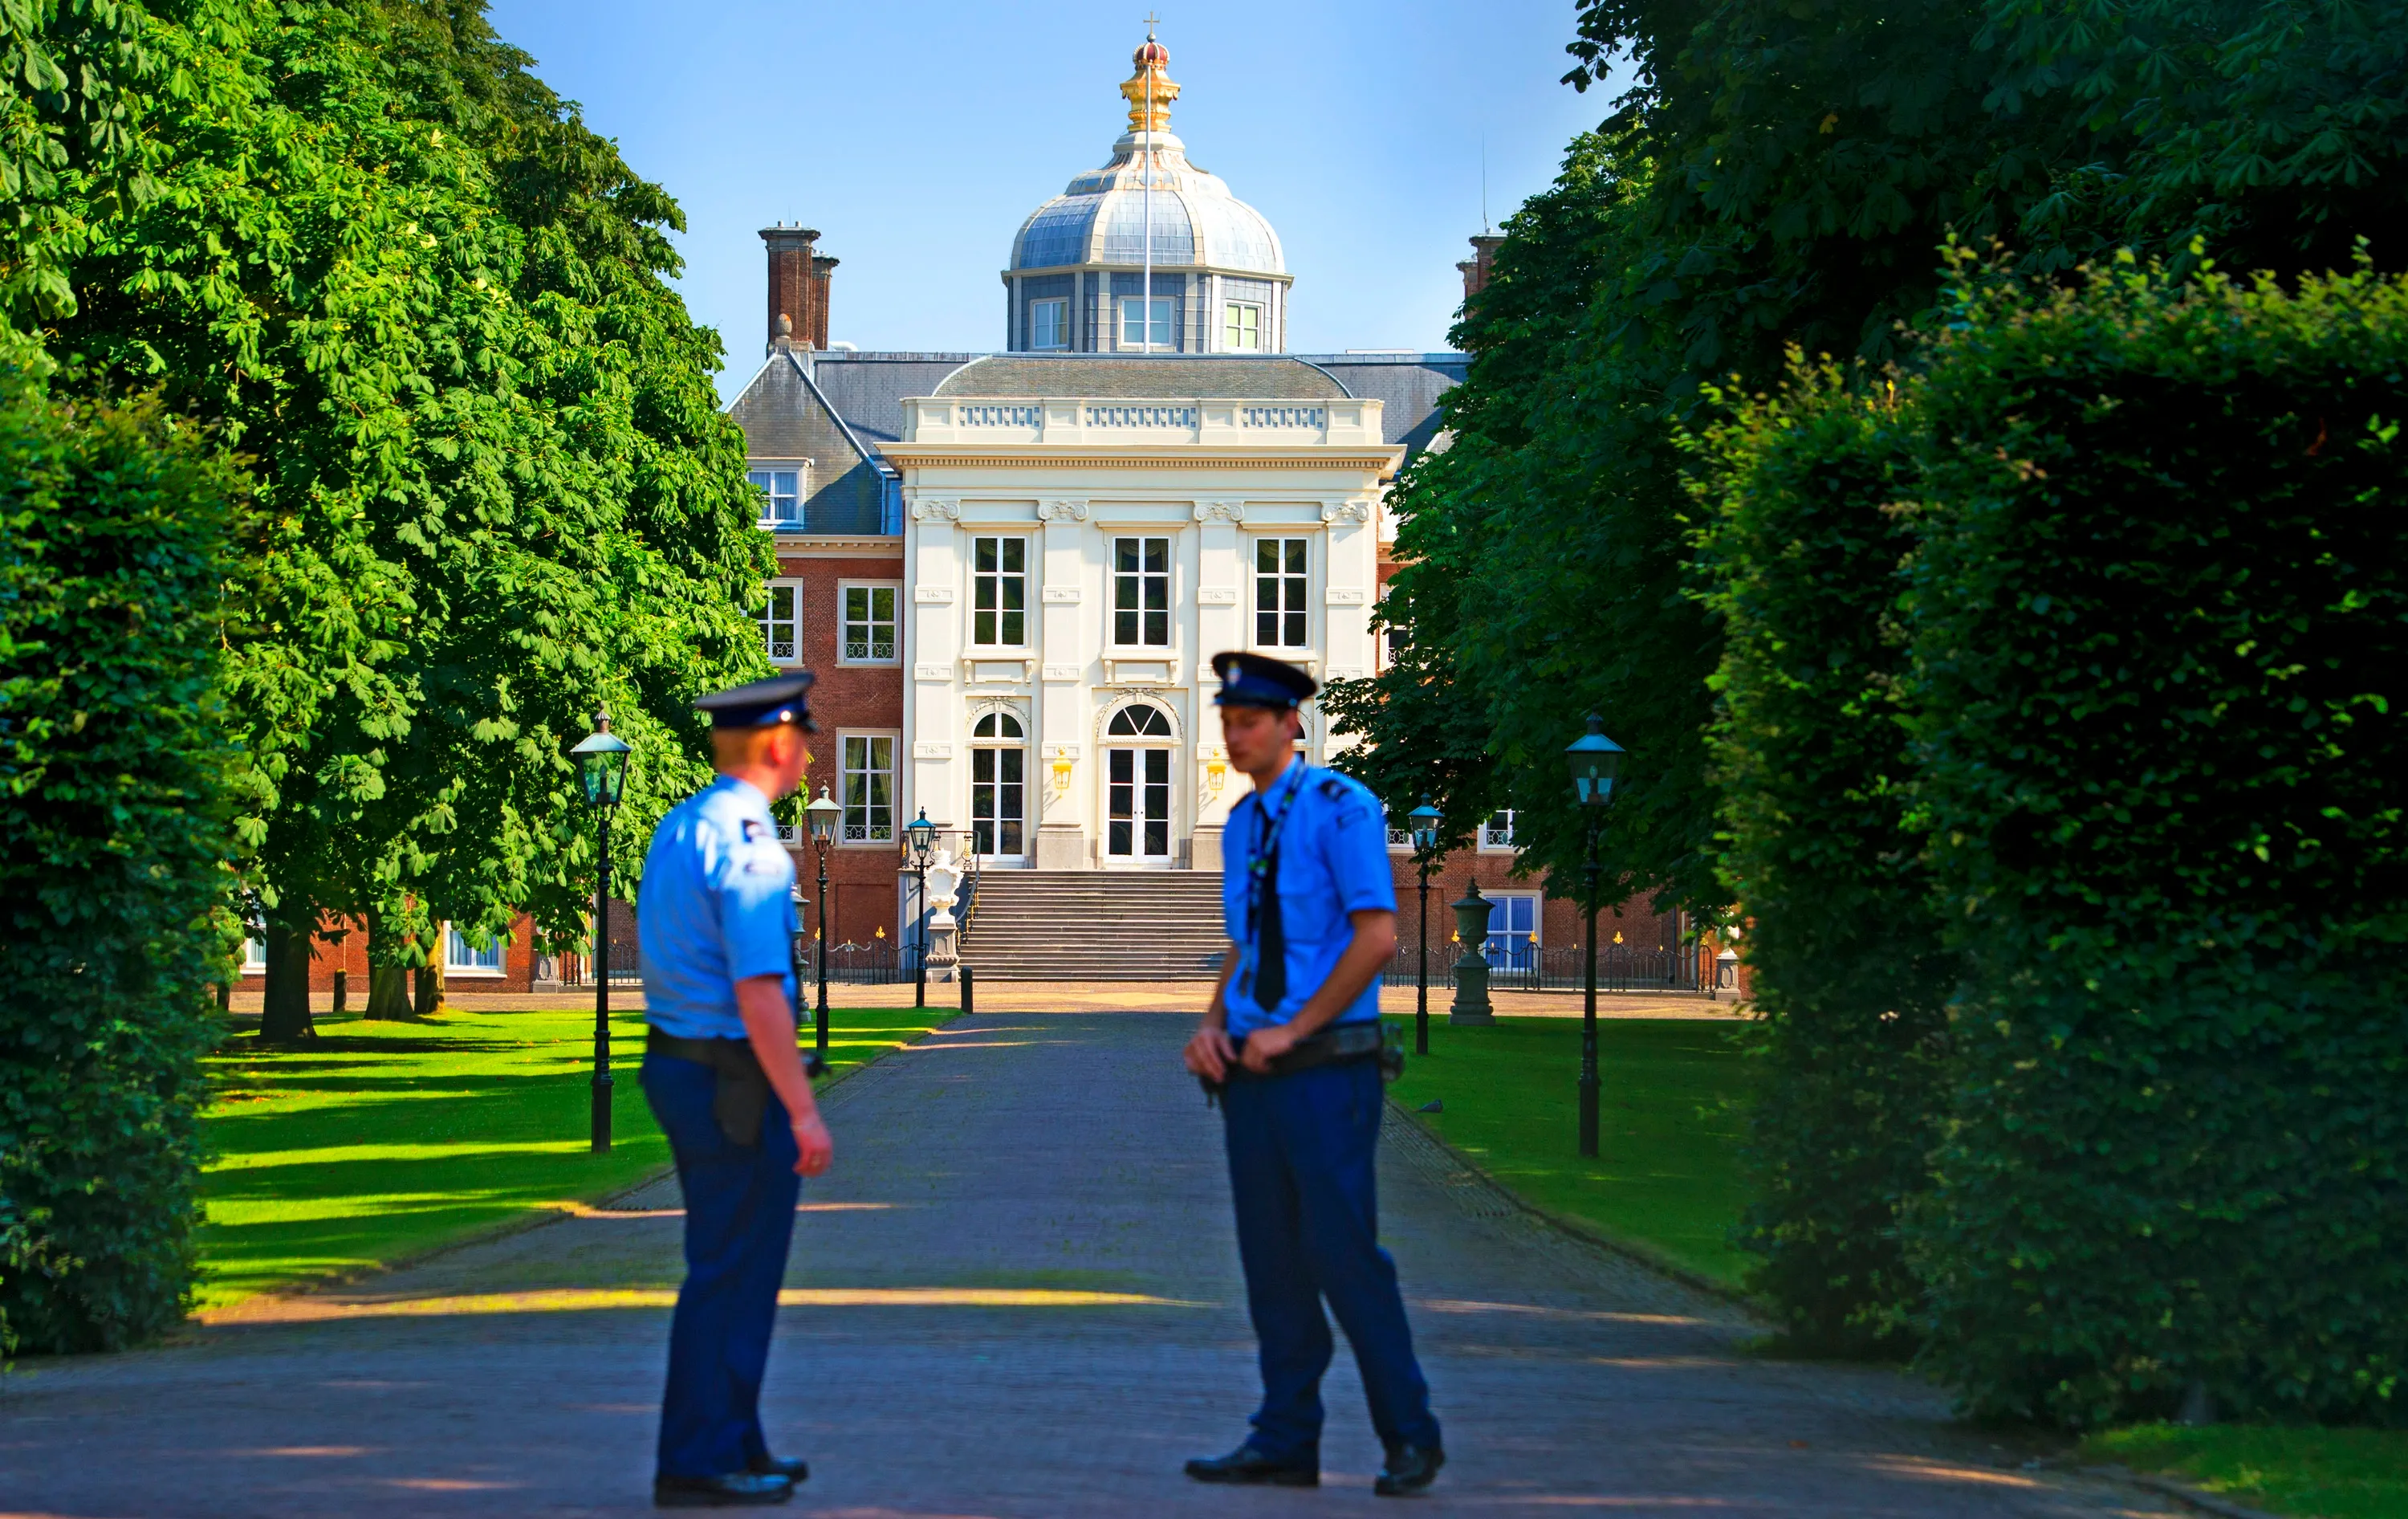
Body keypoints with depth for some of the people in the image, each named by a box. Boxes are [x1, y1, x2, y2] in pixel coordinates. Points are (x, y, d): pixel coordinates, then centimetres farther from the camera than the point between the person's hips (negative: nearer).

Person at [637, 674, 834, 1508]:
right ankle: (699, 1464, 1)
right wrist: (803, 1110, -21)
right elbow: (759, 992, -24)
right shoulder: (748, 846, -19)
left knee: (734, 1266, 18)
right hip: (737, 1078, -10)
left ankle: (734, 1445, 26)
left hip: (675, 1058, 10)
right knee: (731, 1275, -2)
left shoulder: (676, 828, 11)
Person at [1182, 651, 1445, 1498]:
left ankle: (1409, 1439, 1)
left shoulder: (1340, 809, -8)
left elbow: (1377, 936, -15)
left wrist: (1291, 1031, -14)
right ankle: (1286, 1443, 12)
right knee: (1271, 1260, 7)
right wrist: (1213, 1025, 6)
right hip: (1252, 1071, 7)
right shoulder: (1242, 826, 15)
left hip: (1326, 1066, -7)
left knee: (1343, 1251, -9)